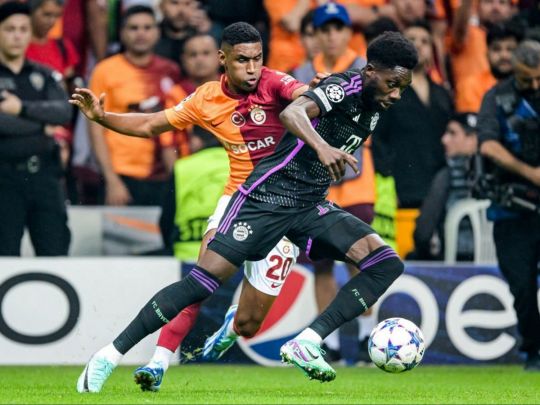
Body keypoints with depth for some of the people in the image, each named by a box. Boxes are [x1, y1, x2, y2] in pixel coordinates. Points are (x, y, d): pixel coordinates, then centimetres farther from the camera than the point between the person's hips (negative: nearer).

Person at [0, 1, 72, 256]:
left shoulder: (45, 77, 14)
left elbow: (64, 112, -4)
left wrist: (22, 108, -13)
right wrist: (40, 121, -7)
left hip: (44, 175, 3)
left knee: (55, 253, 0)